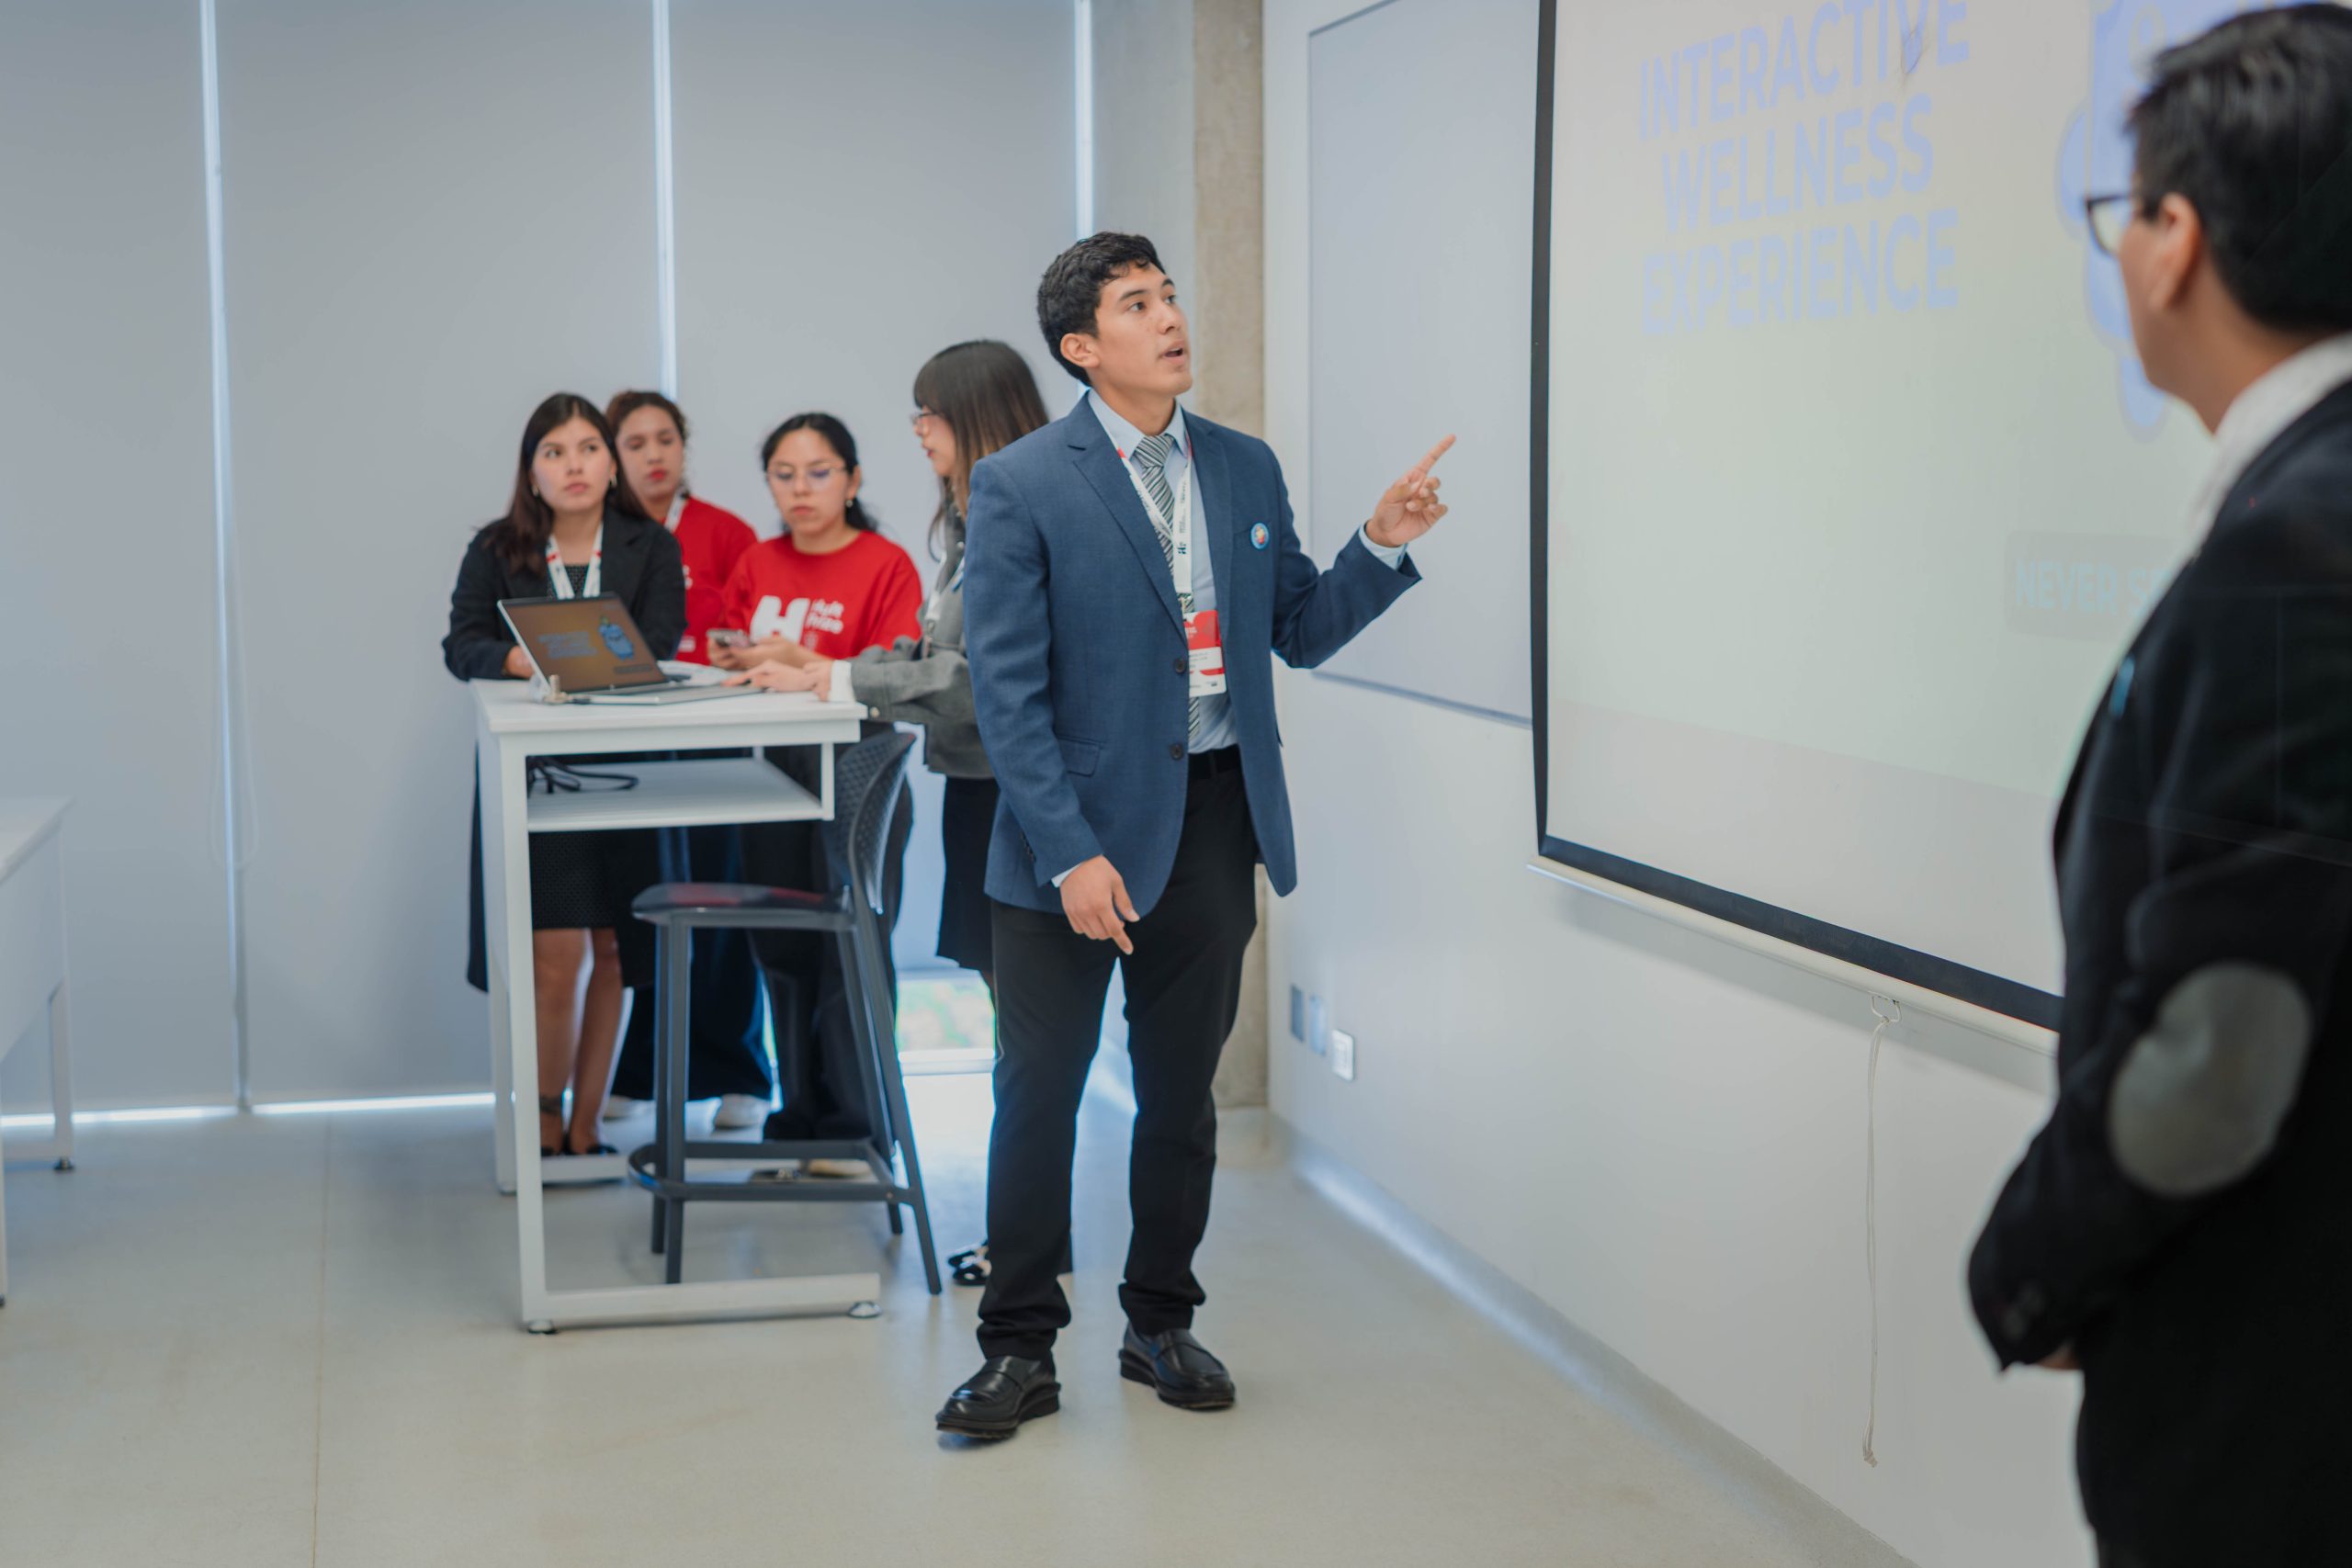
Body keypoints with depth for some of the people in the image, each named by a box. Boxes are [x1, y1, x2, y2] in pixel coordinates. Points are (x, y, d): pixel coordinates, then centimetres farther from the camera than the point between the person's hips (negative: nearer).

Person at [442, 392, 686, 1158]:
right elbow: (462, 646, -4)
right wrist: (526, 660, -23)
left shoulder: (651, 547, 6)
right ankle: (544, 1124, 6)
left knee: (611, 951, 4)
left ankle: (585, 1125, 16)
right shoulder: (496, 550, 7)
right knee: (555, 957, -10)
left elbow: (657, 644, -7)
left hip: (624, 772, 1)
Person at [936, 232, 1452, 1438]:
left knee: (1181, 1091, 13)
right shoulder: (1021, 488, -8)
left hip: (1212, 817, 4)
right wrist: (1069, 852, -17)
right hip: (1077, 821, -4)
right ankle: (1019, 1348, 14)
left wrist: (1381, 546, -3)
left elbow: (1299, 633, 13)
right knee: (1040, 1094, 2)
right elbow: (1006, 692, -11)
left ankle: (1161, 1326, 28)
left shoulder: (1246, 470, 8)